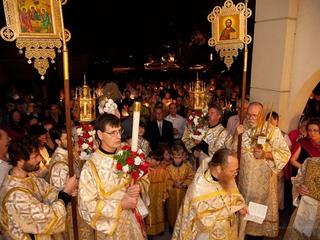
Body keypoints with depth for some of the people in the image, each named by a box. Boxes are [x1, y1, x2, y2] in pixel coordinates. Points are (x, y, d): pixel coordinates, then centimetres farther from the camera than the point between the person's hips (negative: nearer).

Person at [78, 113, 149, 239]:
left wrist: (139, 186, -17)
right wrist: (120, 205, -21)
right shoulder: (91, 167, -21)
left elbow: (144, 178, 4)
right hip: (110, 225, -4)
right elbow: (87, 205, -19)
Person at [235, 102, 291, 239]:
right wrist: (237, 135, -15)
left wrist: (265, 154, -26)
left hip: (263, 178, -3)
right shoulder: (243, 129, 1)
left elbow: (285, 153, -13)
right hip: (245, 177, 4)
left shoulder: (272, 131, -12)